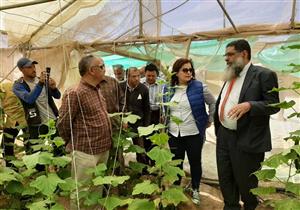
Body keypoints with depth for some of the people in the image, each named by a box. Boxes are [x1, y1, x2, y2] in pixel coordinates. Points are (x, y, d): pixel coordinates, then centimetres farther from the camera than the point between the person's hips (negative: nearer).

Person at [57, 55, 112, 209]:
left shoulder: (97, 90, 10)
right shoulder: (75, 93, -18)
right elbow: (62, 124, -14)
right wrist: (74, 144, 0)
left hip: (103, 150, 8)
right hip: (86, 153, -8)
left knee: (98, 191, 23)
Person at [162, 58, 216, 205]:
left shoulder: (199, 87, -8)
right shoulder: (168, 89, 2)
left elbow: (213, 103, 3)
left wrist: (209, 120, 5)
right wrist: (165, 125, 15)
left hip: (194, 133, -2)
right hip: (174, 134, 3)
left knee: (195, 162, 12)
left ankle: (195, 190, 33)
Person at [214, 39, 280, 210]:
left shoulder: (264, 75, -10)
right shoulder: (230, 76, 12)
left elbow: (273, 105, -14)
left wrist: (249, 105, -30)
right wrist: (218, 129, 12)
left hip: (246, 140, -7)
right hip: (224, 136, 7)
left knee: (245, 182, 11)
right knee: (225, 178, 17)